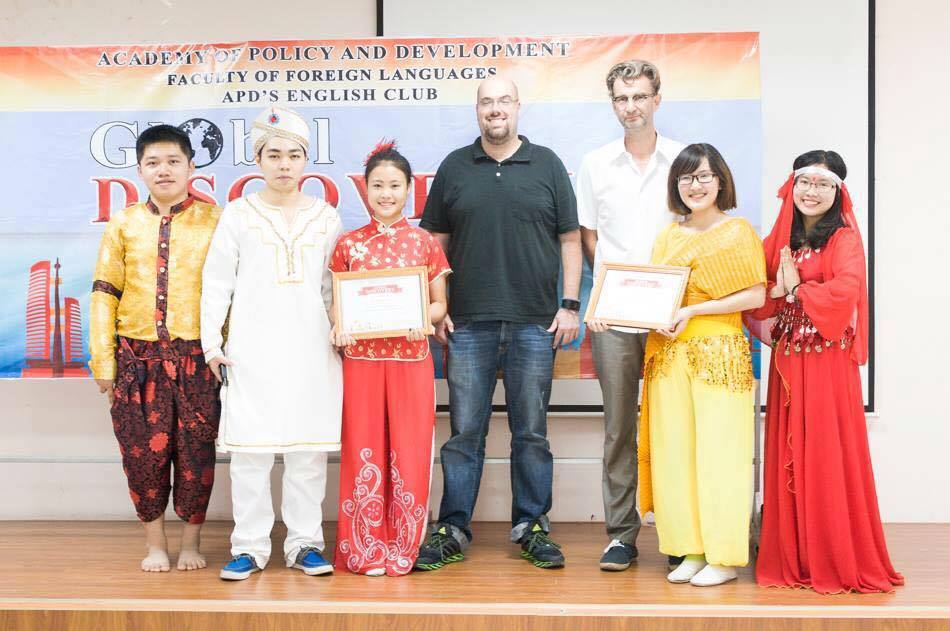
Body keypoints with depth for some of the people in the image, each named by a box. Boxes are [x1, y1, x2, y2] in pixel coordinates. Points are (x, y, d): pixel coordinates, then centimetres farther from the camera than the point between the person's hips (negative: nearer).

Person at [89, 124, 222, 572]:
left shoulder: (214, 222, 2)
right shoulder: (124, 224, 8)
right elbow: (104, 294, 7)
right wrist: (103, 361, 2)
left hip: (196, 358, -1)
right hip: (139, 358, 2)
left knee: (196, 451, 5)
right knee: (143, 450, 6)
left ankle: (191, 541, 23)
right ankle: (155, 543, 24)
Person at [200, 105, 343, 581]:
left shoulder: (326, 217, 11)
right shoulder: (239, 215, 7)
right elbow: (216, 283, 6)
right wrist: (211, 342, 1)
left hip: (311, 349, 1)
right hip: (252, 349, -1)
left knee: (309, 446, 3)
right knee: (249, 445, -1)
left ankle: (305, 543, 13)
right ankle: (250, 546, 9)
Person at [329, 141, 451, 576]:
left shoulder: (425, 243, 5)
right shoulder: (348, 244, 7)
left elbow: (439, 303, 7)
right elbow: (337, 303, 9)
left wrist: (423, 318, -13)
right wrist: (338, 327, -11)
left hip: (411, 357, 0)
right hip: (360, 358, 1)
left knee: (409, 453, 2)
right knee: (362, 451, 4)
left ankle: (403, 548, 15)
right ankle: (364, 549, 15)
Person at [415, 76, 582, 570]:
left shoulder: (547, 164, 8)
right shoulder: (454, 168, 10)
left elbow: (570, 239, 7)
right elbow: (435, 242, 11)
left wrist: (570, 305, -1)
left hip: (535, 324, 0)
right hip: (468, 325, 1)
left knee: (531, 432, 7)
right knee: (464, 432, 3)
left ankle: (531, 528, 19)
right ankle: (452, 531, 12)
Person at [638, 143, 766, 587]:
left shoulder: (738, 231, 1)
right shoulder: (668, 236, 16)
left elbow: (756, 295, -7)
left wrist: (693, 309, -14)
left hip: (719, 353, -5)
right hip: (669, 355, 5)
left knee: (717, 453, -3)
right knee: (674, 453, 4)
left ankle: (724, 558, 7)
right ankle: (691, 551, 15)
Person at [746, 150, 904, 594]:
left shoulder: (845, 239, -2)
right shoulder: (779, 239, 13)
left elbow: (845, 291, -18)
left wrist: (796, 290, -8)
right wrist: (777, 291, -9)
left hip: (827, 358, -5)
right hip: (787, 359, 5)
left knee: (827, 454, -3)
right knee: (787, 454, 5)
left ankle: (836, 560, 8)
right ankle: (790, 557, 14)